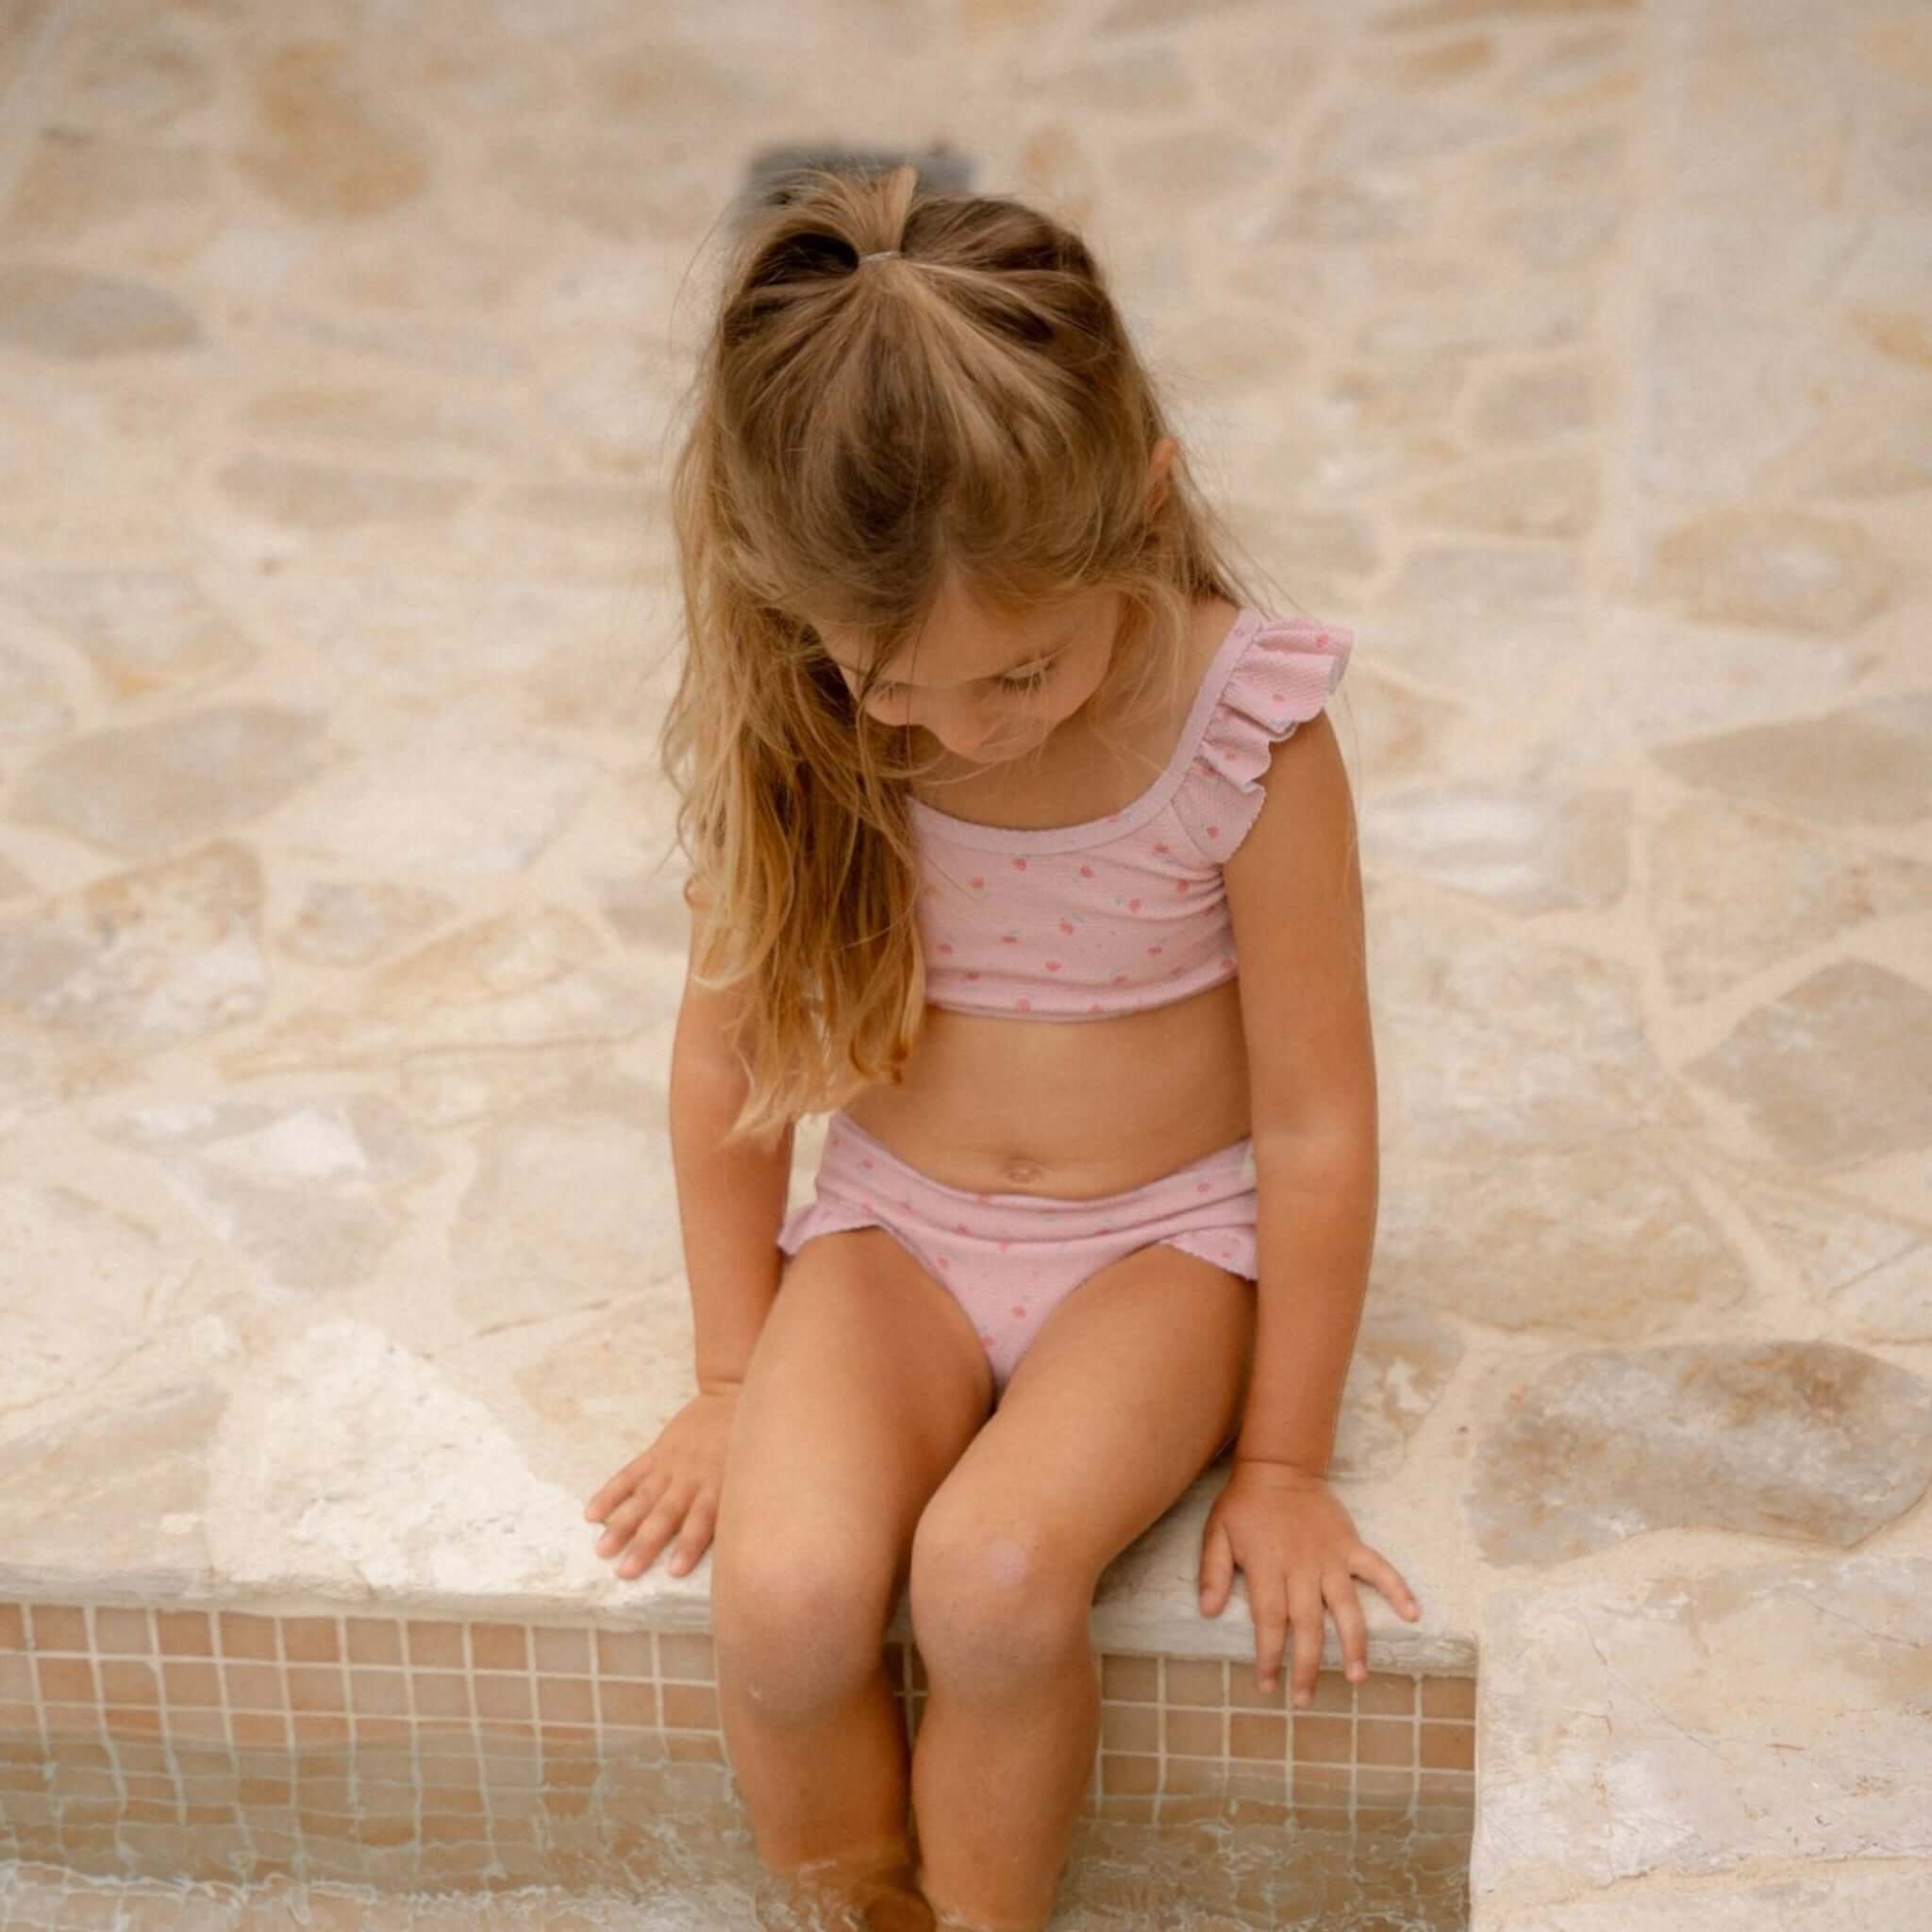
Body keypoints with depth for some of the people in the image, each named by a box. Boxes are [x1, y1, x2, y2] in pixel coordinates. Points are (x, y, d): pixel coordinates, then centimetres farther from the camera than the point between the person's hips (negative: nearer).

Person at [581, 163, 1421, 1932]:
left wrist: (1282, 1460, -5)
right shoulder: (791, 729, -15)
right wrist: (740, 1375, 7)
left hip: (1165, 1239, -2)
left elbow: (1315, 1121, -12)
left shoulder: (1252, 735, -22)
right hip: (897, 1228, 2)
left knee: (997, 1573, -30)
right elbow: (727, 1059, -1)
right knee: (785, 1595, -25)